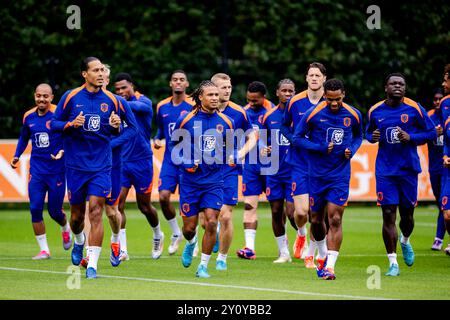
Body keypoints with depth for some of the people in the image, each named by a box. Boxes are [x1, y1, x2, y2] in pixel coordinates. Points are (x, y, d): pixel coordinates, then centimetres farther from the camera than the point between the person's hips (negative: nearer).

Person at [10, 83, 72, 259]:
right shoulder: (28, 117, 6)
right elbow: (24, 138, 22)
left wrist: (63, 151, -25)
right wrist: (16, 156, 10)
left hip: (57, 170, -4)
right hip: (37, 169, 4)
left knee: (55, 211, 3)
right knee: (35, 208, -7)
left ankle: (66, 228, 39)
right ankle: (44, 250, 2)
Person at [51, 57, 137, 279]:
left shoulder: (112, 100, 0)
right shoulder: (70, 97, -1)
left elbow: (132, 128, 9)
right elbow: (54, 123, 4)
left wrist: (116, 127, -13)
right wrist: (71, 124, -15)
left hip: (101, 166, -1)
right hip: (75, 165, 1)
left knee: (96, 212, -12)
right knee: (77, 214, 9)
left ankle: (92, 264, -12)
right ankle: (79, 242, 44)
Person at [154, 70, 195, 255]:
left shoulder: (193, 106, -5)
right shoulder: (162, 107, 8)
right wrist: (157, 139, 2)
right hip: (170, 160, 4)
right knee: (163, 197, -8)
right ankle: (176, 233, 14)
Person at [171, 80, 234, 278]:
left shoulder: (225, 122, 1)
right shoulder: (185, 121, -4)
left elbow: (230, 148, 17)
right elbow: (174, 146, 8)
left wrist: (229, 157, -4)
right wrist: (185, 163, -7)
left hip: (214, 181, 1)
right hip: (190, 181, -1)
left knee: (211, 222, -14)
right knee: (189, 227, 5)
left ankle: (203, 266, 0)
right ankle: (191, 242, 43)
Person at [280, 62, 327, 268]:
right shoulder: (295, 102, -1)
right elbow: (284, 126, 15)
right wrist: (293, 139, -3)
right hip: (300, 164, 0)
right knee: (301, 211, -9)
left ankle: (309, 253, 16)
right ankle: (301, 235, 25)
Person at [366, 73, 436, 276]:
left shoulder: (414, 109, -4)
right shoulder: (375, 111, 3)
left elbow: (432, 132, 1)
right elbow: (368, 132, 19)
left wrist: (411, 138, -15)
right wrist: (372, 137, -5)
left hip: (408, 168, 0)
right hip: (385, 170, 0)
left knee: (407, 214, 8)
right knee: (388, 214, -7)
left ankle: (405, 241, 44)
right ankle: (393, 263, -2)